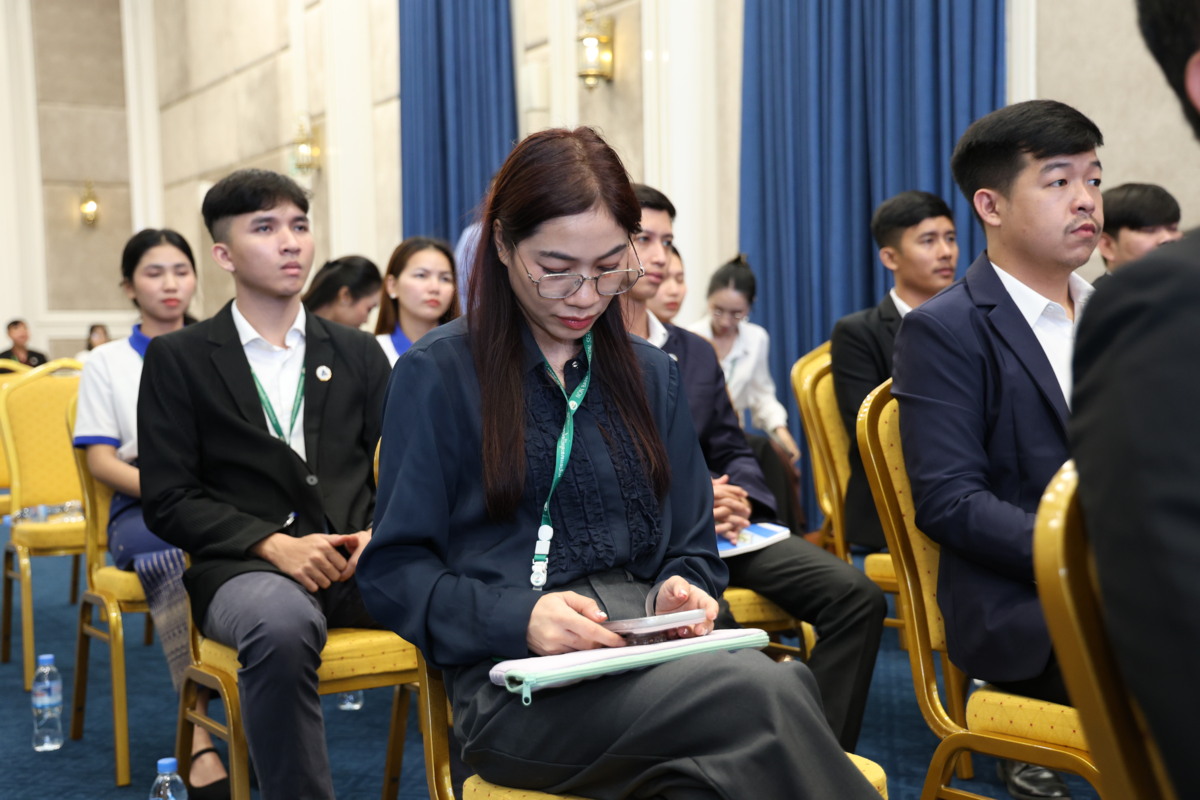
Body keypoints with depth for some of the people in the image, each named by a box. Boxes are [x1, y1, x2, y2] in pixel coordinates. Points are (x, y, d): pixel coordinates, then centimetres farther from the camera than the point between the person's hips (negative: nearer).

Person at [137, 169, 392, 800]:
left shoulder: (359, 354, 19)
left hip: (361, 562, 3)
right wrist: (274, 545, -12)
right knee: (283, 622, -39)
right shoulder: (178, 359, 9)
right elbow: (167, 500, 2)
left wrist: (380, 534, -6)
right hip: (244, 569, -3)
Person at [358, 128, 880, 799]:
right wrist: (518, 617, -17)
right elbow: (394, 571, 0)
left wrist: (679, 595, -3)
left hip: (654, 659, 4)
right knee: (770, 691, -33)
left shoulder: (652, 373, 19)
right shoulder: (437, 375, 4)